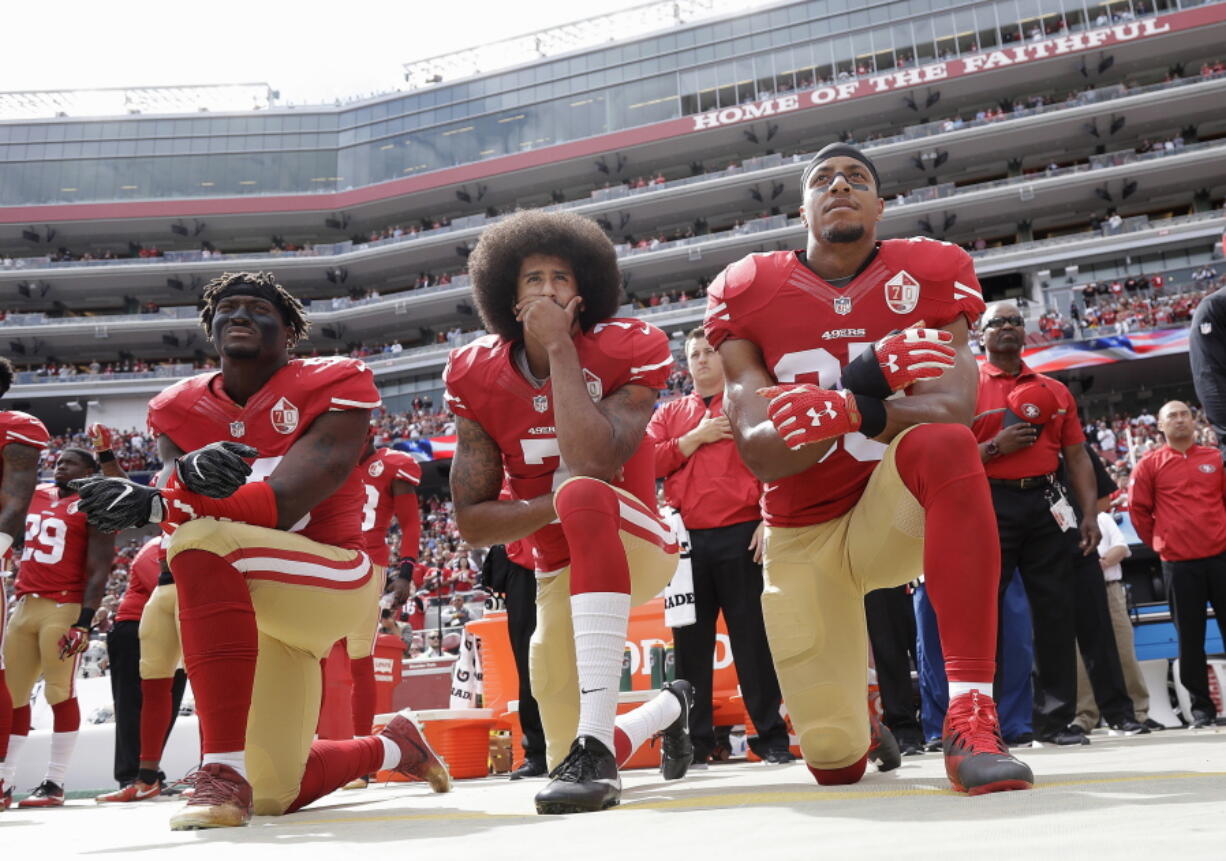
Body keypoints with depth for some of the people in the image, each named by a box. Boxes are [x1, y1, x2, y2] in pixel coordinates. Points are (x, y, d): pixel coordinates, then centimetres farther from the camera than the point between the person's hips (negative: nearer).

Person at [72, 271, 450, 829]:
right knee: (276, 795, 11)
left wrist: (149, 506, -32)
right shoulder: (182, 409, 6)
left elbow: (282, 504, -23)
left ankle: (224, 772, -34)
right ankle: (392, 746, 43)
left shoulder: (331, 388, -10)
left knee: (204, 539, -34)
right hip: (251, 612, 7)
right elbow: (173, 493, -13)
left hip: (334, 582, -6)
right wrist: (190, 471, -38)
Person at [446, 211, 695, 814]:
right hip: (559, 572, 5)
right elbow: (471, 522, -7)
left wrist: (560, 347, -26)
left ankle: (597, 743, -41)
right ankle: (668, 708, 45)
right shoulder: (479, 378, -6)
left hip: (636, 544, -4)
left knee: (584, 491, -39)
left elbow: (594, 463, -33)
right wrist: (556, 505, -24)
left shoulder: (625, 352, -14)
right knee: (566, 761, 8)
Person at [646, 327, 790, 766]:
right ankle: (694, 741, 13)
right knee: (691, 642, 5)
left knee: (753, 638, 0)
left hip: (742, 535, -3)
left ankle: (772, 737, 7)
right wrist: (696, 438, -4)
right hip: (687, 540, 3)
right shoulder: (668, 414, 18)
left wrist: (770, 520, -11)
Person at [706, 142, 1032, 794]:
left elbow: (950, 411, -22)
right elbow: (759, 455, -16)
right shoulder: (746, 294, -6)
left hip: (891, 515, -1)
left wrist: (851, 411, -42)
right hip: (801, 537, 1)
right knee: (834, 764, -1)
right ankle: (862, 734, 41)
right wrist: (862, 385, -32)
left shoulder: (929, 276, -6)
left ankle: (970, 719, -36)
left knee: (944, 446, -36)